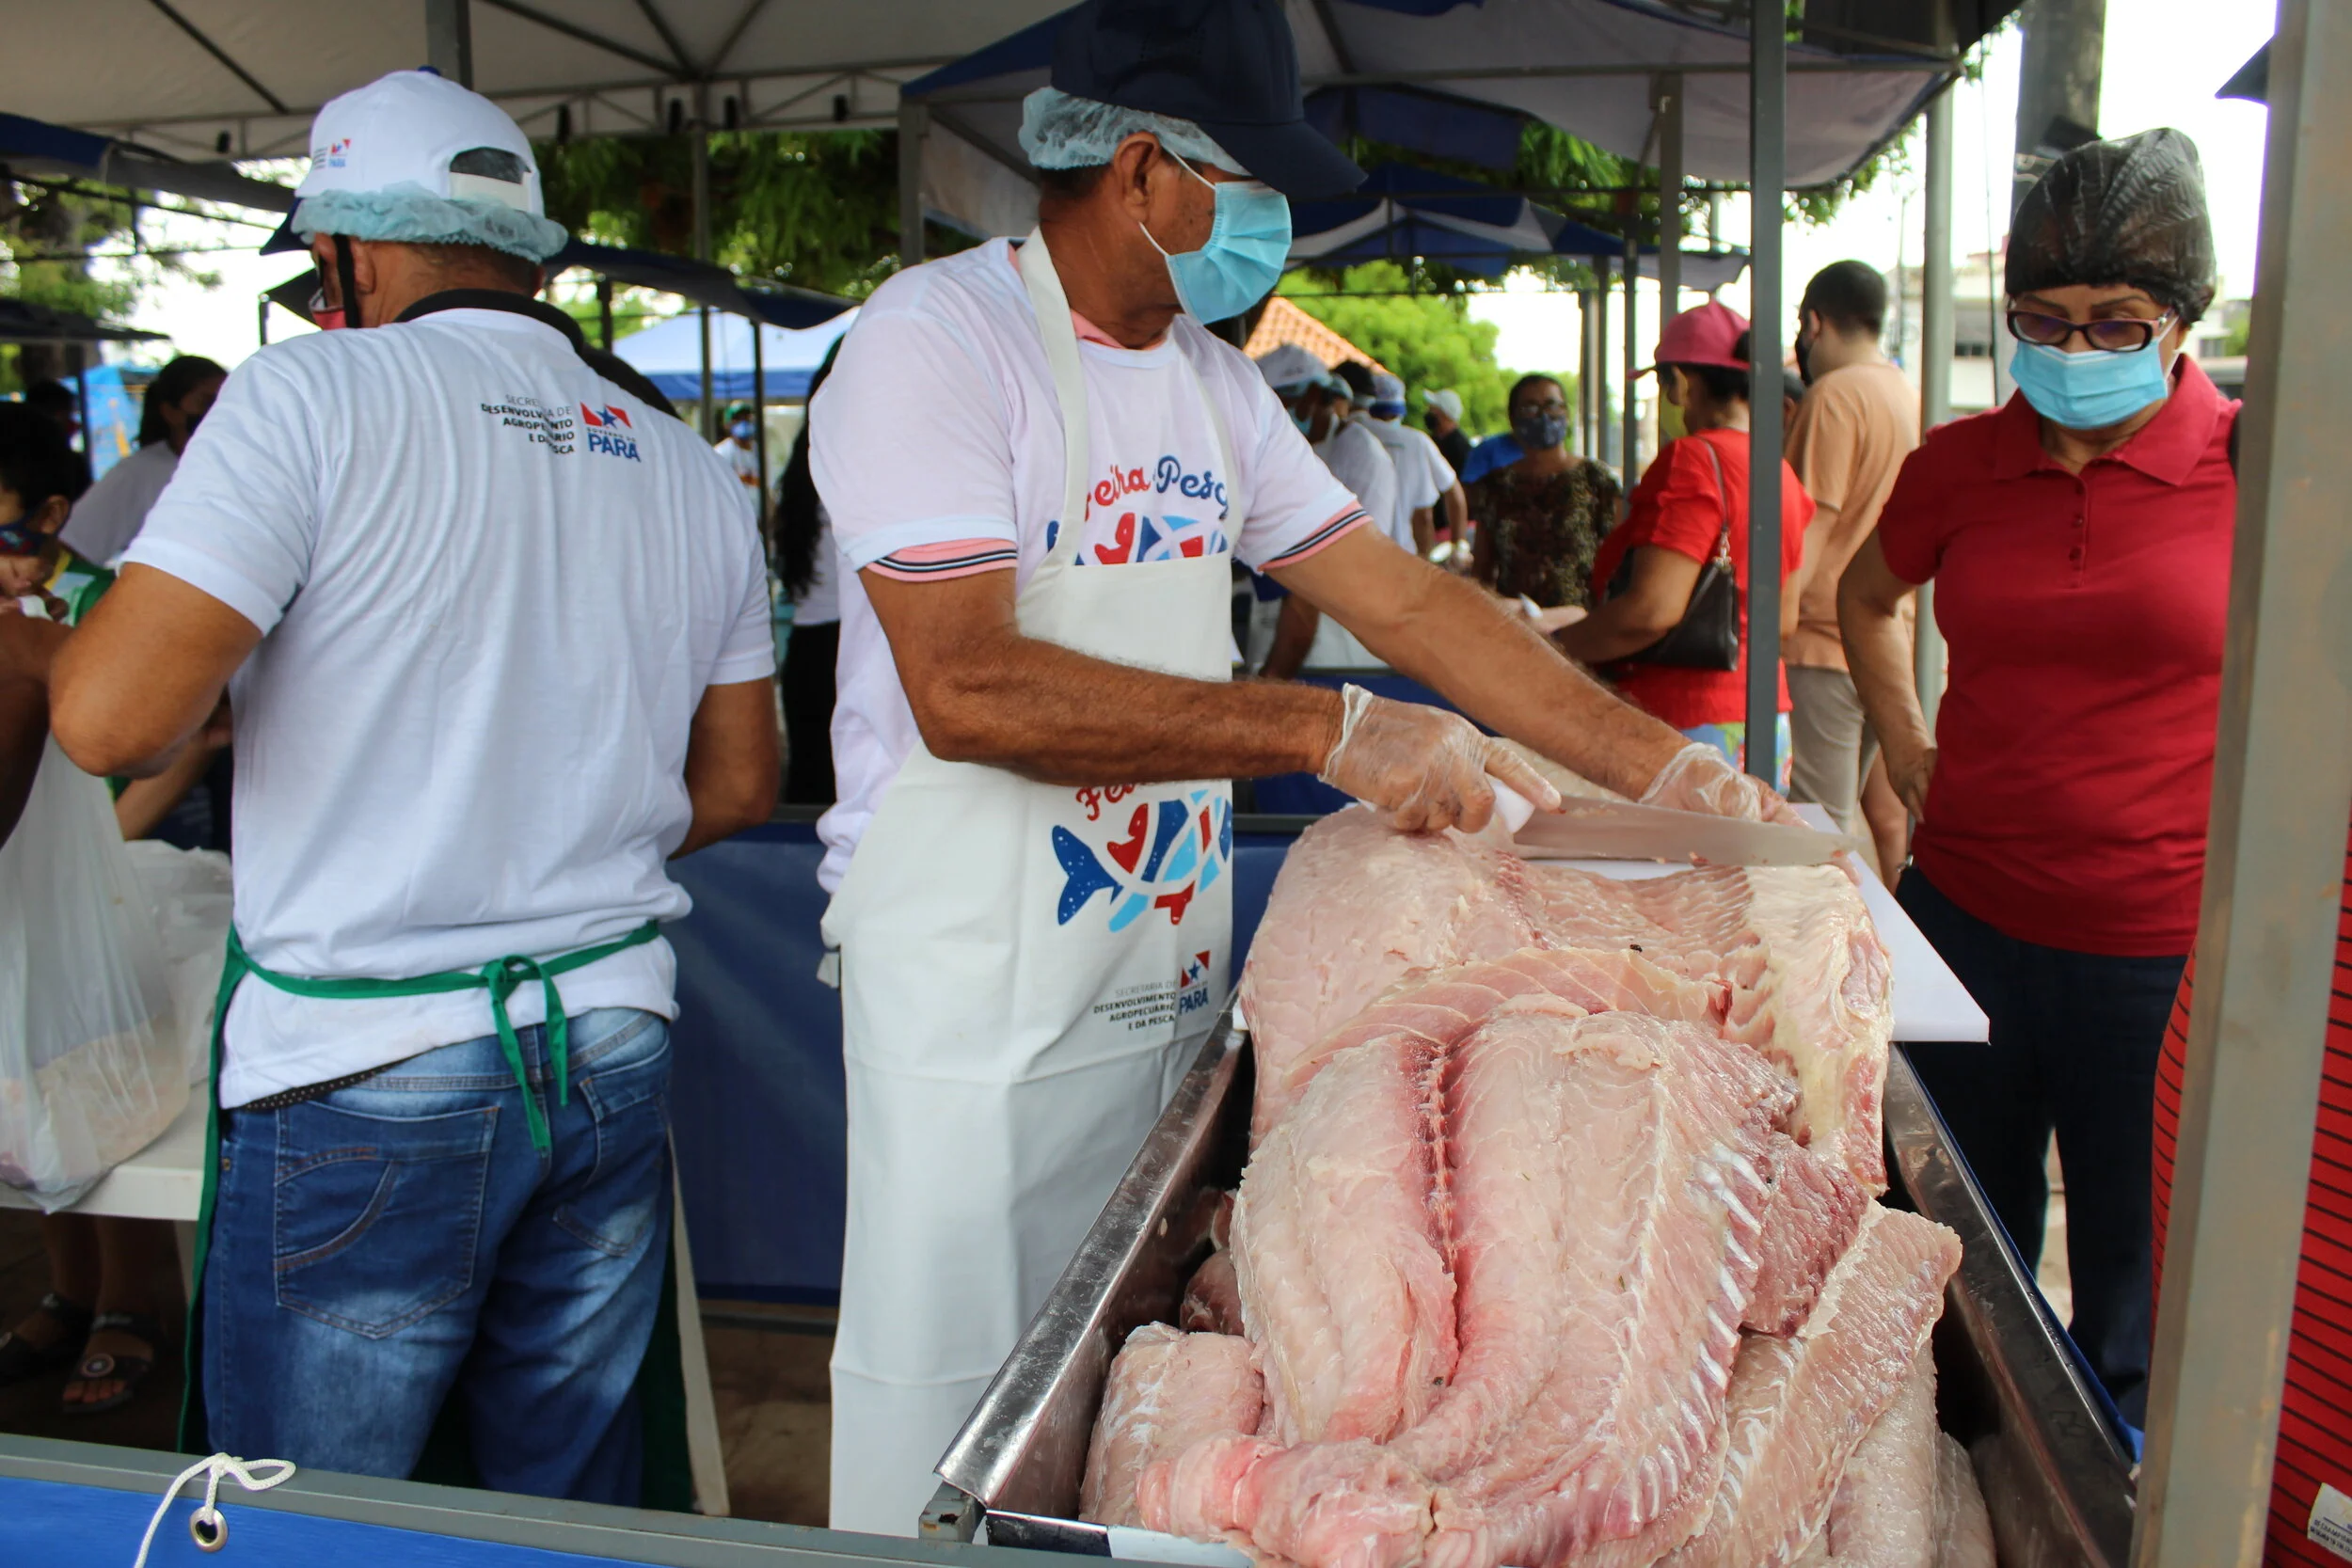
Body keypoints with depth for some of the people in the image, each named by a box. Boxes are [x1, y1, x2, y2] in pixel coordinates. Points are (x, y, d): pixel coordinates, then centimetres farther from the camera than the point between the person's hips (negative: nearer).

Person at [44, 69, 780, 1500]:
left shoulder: (313, 396, -9)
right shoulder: (692, 472, 8)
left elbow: (112, 718, -16)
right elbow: (739, 783, 13)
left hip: (369, 1078, -5)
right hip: (619, 1048, 6)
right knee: (574, 1500, 19)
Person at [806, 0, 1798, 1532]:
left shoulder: (1213, 382, 10)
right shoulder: (936, 340, -13)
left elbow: (1407, 598, 9)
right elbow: (966, 690, -25)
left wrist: (1663, 764, 3)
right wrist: (1326, 731, -27)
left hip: (1170, 979, 7)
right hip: (976, 992, -6)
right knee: (952, 1416, 6)